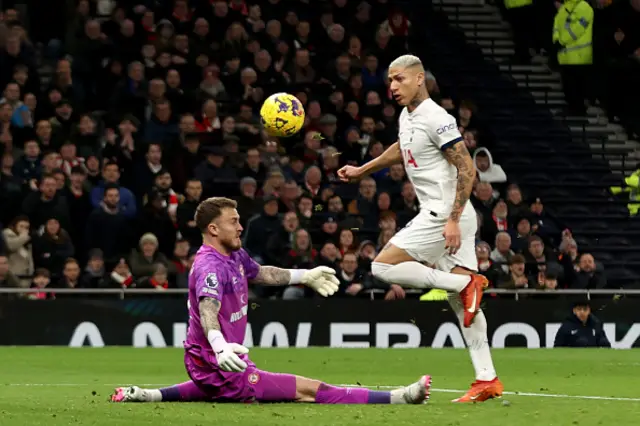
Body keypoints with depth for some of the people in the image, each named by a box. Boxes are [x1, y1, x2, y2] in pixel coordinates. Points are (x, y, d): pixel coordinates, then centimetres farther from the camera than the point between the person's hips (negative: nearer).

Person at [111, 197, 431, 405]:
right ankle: (397, 398, -17)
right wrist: (220, 346, -61)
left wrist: (305, 276, 35)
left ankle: (144, 396, 37)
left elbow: (260, 273, 27)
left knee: (210, 392, 46)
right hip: (218, 365, -11)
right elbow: (208, 310, -42)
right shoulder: (211, 267, -25)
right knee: (308, 390, -12)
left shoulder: (234, 256, 6)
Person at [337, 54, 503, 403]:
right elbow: (401, 150, 37)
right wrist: (361, 171, 40)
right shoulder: (407, 116, 14)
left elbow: (467, 169, -18)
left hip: (445, 214, -9)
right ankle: (487, 380, 2)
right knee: (460, 301, 5)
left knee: (383, 266, -11)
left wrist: (453, 220, -23)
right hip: (439, 214, 9)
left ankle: (466, 283, -13)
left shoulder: (437, 120, -14)